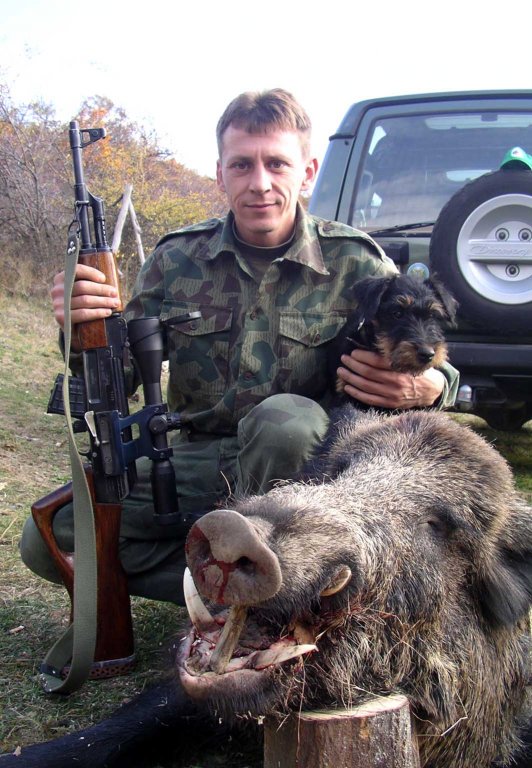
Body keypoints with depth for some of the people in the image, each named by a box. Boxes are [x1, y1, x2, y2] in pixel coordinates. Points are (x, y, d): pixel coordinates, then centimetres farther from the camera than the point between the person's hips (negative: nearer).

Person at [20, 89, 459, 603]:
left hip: (304, 460, -2)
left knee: (284, 416, -37)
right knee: (47, 535, -12)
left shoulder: (355, 264, -5)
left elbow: (423, 365, -2)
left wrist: (429, 389, -28)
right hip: (199, 461, 3)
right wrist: (83, 334, -22)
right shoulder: (178, 258, 1)